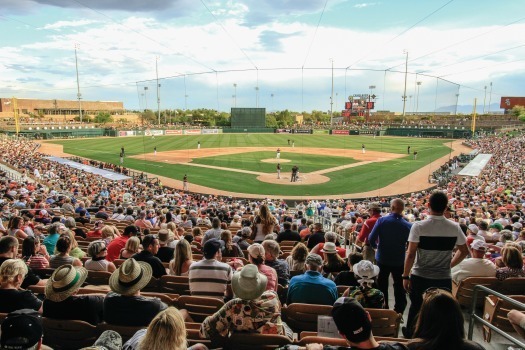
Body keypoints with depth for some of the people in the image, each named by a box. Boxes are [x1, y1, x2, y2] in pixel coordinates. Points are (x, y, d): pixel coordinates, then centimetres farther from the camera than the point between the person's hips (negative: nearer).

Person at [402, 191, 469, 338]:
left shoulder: (418, 226, -15)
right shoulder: (455, 227, -5)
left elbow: (410, 254, -14)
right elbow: (464, 251, 7)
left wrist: (405, 276, -5)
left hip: (420, 277, -1)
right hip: (444, 278, 1)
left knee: (416, 306, 19)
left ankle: (410, 335, 37)